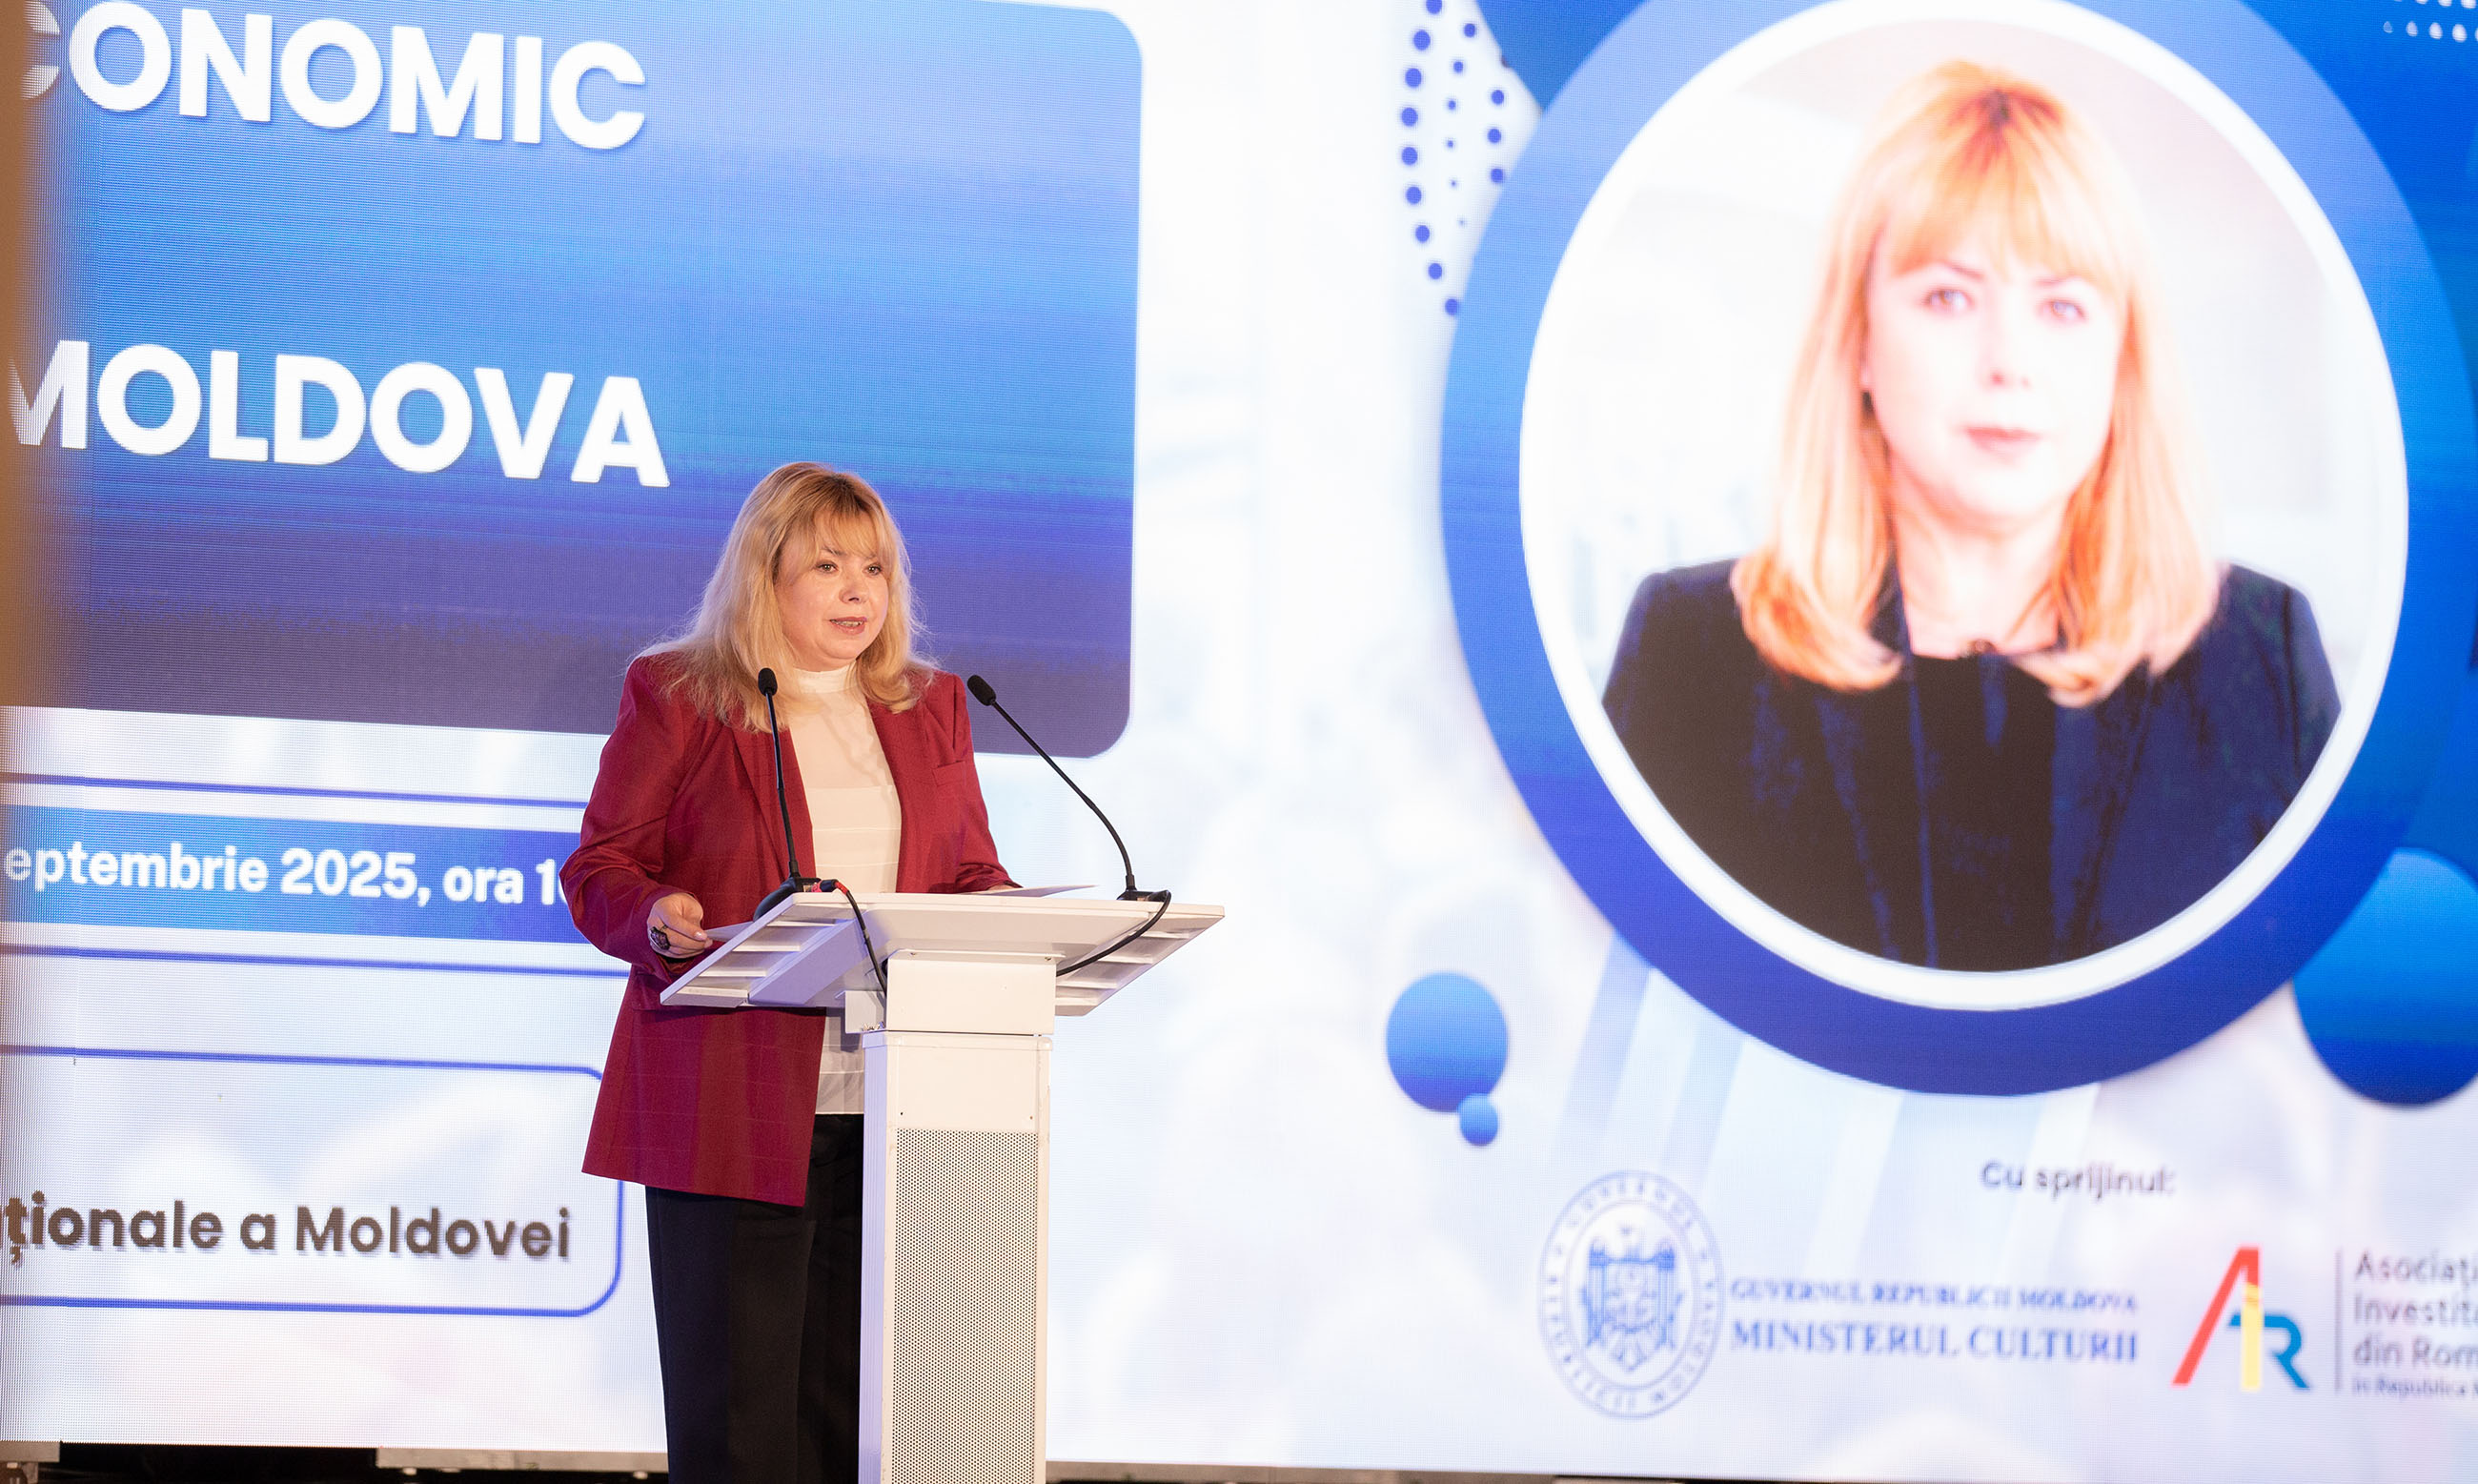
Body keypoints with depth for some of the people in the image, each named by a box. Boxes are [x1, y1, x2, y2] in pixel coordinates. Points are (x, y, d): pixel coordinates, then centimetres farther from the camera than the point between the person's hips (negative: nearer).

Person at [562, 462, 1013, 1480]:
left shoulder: (930, 708, 18)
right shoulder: (675, 696, 6)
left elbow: (972, 874, 20)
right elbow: (599, 870, 4)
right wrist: (658, 918, -17)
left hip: (895, 1117, 4)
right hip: (734, 1111, -3)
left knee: (852, 1402, 3)